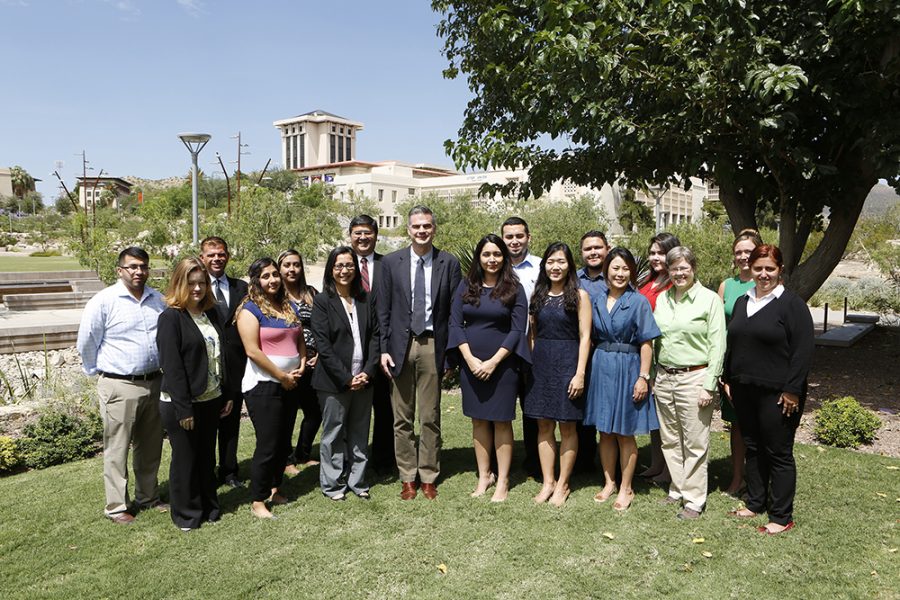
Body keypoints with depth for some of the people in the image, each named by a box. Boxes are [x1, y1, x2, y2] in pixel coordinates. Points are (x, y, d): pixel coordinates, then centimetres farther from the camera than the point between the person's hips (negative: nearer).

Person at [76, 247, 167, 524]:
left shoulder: (158, 300, 5)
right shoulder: (104, 301, -9)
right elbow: (86, 344, -3)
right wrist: (100, 372, 6)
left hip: (153, 383, 5)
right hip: (119, 387, -5)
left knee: (150, 447, 16)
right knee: (117, 450, 5)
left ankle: (148, 496, 31)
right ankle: (116, 506, 17)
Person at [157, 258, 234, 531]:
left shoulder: (211, 313, 8)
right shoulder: (171, 318, -12)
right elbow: (171, 366, -16)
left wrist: (228, 394, 10)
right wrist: (184, 409, -18)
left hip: (211, 400, 6)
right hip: (182, 404, -6)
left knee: (207, 457, 16)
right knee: (185, 459, 8)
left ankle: (209, 507, 31)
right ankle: (186, 514, 24)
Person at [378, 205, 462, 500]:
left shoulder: (449, 263, 1)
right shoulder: (391, 262, 2)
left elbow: (455, 310, 2)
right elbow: (383, 310, 3)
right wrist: (383, 349, -3)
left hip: (433, 346, 0)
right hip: (401, 345, 1)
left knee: (431, 417, 9)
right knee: (402, 418, 9)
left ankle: (429, 477, 22)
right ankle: (407, 478, 22)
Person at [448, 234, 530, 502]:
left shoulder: (514, 289, -2)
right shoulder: (466, 286, 4)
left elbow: (517, 330, -6)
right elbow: (455, 323, 1)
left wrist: (493, 362, -13)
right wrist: (470, 359, -10)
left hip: (502, 364, -3)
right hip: (471, 363, 3)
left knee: (501, 421, 4)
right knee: (478, 420, 10)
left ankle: (502, 481, 14)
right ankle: (484, 475, 21)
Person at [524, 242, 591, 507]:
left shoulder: (579, 296, -4)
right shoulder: (538, 295, 9)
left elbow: (585, 337, -8)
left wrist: (580, 373, -14)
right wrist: (534, 361, 5)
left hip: (568, 364, -4)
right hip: (541, 365, 4)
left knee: (567, 425, 5)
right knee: (544, 425, 8)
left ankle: (562, 484, 17)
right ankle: (547, 482, 19)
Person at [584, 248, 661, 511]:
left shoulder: (638, 302, -7)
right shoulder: (598, 300, 6)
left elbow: (646, 343, -9)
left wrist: (643, 377, -14)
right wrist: (595, 363, 6)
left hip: (627, 368, -4)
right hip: (601, 368, 4)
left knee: (624, 433, 5)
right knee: (605, 431, 11)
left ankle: (626, 489, 19)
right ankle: (609, 482, 26)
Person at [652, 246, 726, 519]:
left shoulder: (709, 299, -5)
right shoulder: (662, 299, 10)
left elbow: (717, 345, -8)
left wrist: (709, 386, -11)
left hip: (694, 378, -5)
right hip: (664, 377, 5)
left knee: (695, 443, 2)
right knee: (670, 440, 13)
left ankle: (694, 500, 13)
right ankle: (677, 489, 28)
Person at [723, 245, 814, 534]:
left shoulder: (792, 304, -9)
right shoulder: (742, 302, 11)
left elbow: (804, 349, -13)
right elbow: (732, 344, 18)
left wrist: (792, 390, -16)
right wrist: (728, 379, 12)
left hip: (777, 394, -6)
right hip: (745, 391, 6)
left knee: (779, 453, 3)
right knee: (753, 448, 16)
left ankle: (781, 516, 14)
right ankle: (755, 503, 29)